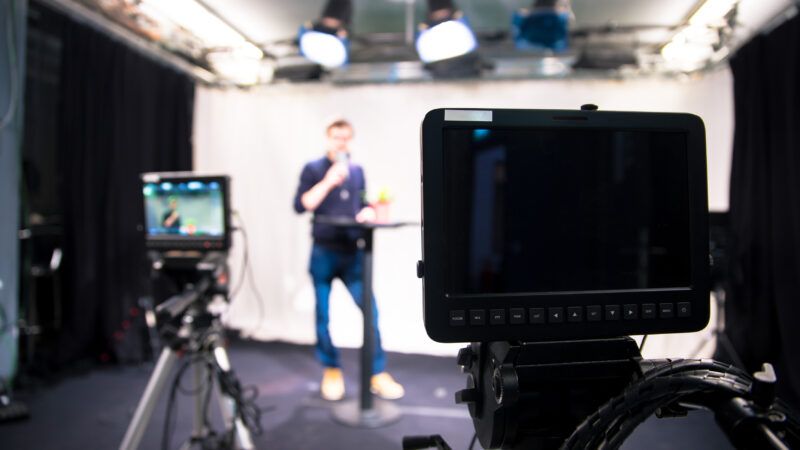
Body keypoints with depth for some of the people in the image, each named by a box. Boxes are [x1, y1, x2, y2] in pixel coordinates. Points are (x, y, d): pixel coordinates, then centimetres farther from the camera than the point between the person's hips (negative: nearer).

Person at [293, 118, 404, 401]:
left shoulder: (357, 171, 14)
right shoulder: (313, 169, 0)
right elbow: (300, 206, -12)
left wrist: (368, 213, -3)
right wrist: (328, 181, -18)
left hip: (353, 253, 3)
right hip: (324, 253, -3)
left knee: (371, 310, -3)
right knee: (323, 315, 6)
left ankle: (378, 374, 7)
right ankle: (331, 371, 23)